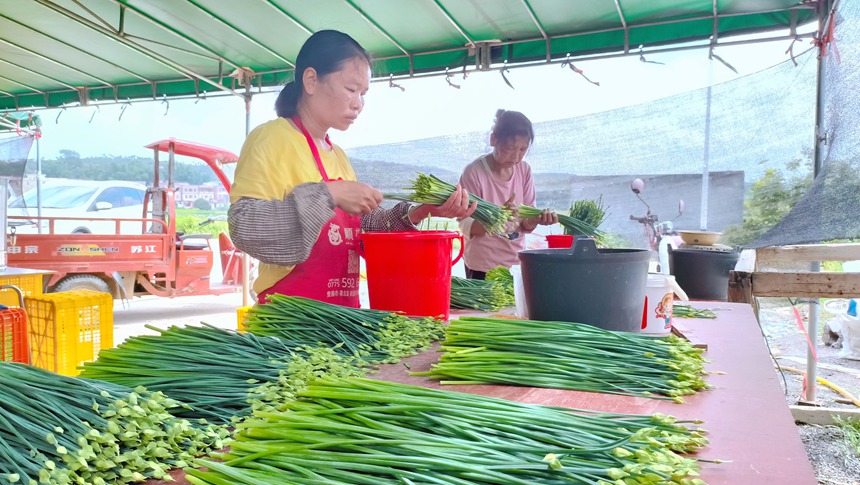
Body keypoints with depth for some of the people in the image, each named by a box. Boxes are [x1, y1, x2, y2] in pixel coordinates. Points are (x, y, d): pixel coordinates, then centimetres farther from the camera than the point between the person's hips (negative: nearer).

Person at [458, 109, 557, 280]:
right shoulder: (474, 172, -14)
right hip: (482, 268, -4)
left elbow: (525, 224, 1)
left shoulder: (524, 170, 0)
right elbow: (467, 227, -15)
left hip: (517, 263, 5)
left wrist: (537, 218, -21)